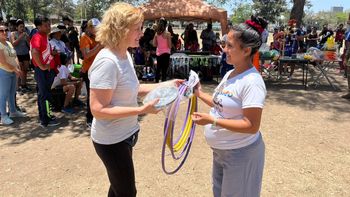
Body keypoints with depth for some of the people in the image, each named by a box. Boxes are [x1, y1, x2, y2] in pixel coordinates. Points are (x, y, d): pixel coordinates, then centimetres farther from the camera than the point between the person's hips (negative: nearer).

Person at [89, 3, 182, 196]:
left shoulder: (124, 54, 2)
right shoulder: (107, 62, -26)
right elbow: (98, 110, -27)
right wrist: (142, 110, -29)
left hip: (124, 135, 8)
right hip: (112, 140, -8)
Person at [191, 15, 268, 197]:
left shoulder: (252, 82, -24)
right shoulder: (229, 74, 3)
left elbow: (251, 126, -26)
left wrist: (212, 121, -28)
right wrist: (200, 94, 4)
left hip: (241, 153, -8)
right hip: (221, 150, 9)